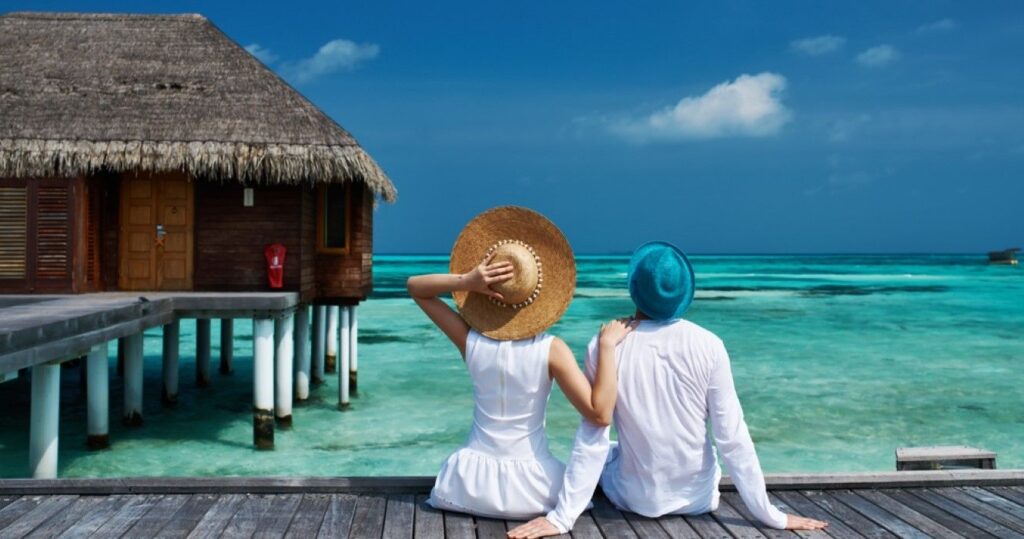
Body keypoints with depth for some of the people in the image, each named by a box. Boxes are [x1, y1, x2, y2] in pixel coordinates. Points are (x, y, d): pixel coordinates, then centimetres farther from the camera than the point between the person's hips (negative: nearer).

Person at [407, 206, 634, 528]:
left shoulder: (471, 341, -9)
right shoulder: (552, 350, -17)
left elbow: (415, 287, 2)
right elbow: (600, 415, -22)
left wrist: (465, 281, -15)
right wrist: (607, 344, -19)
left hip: (472, 484, 2)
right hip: (530, 486, -2)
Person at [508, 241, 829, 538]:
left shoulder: (605, 346, -16)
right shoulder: (708, 346, -16)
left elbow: (591, 439, -15)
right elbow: (733, 439, -14)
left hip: (637, 499, 0)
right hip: (698, 498, 0)